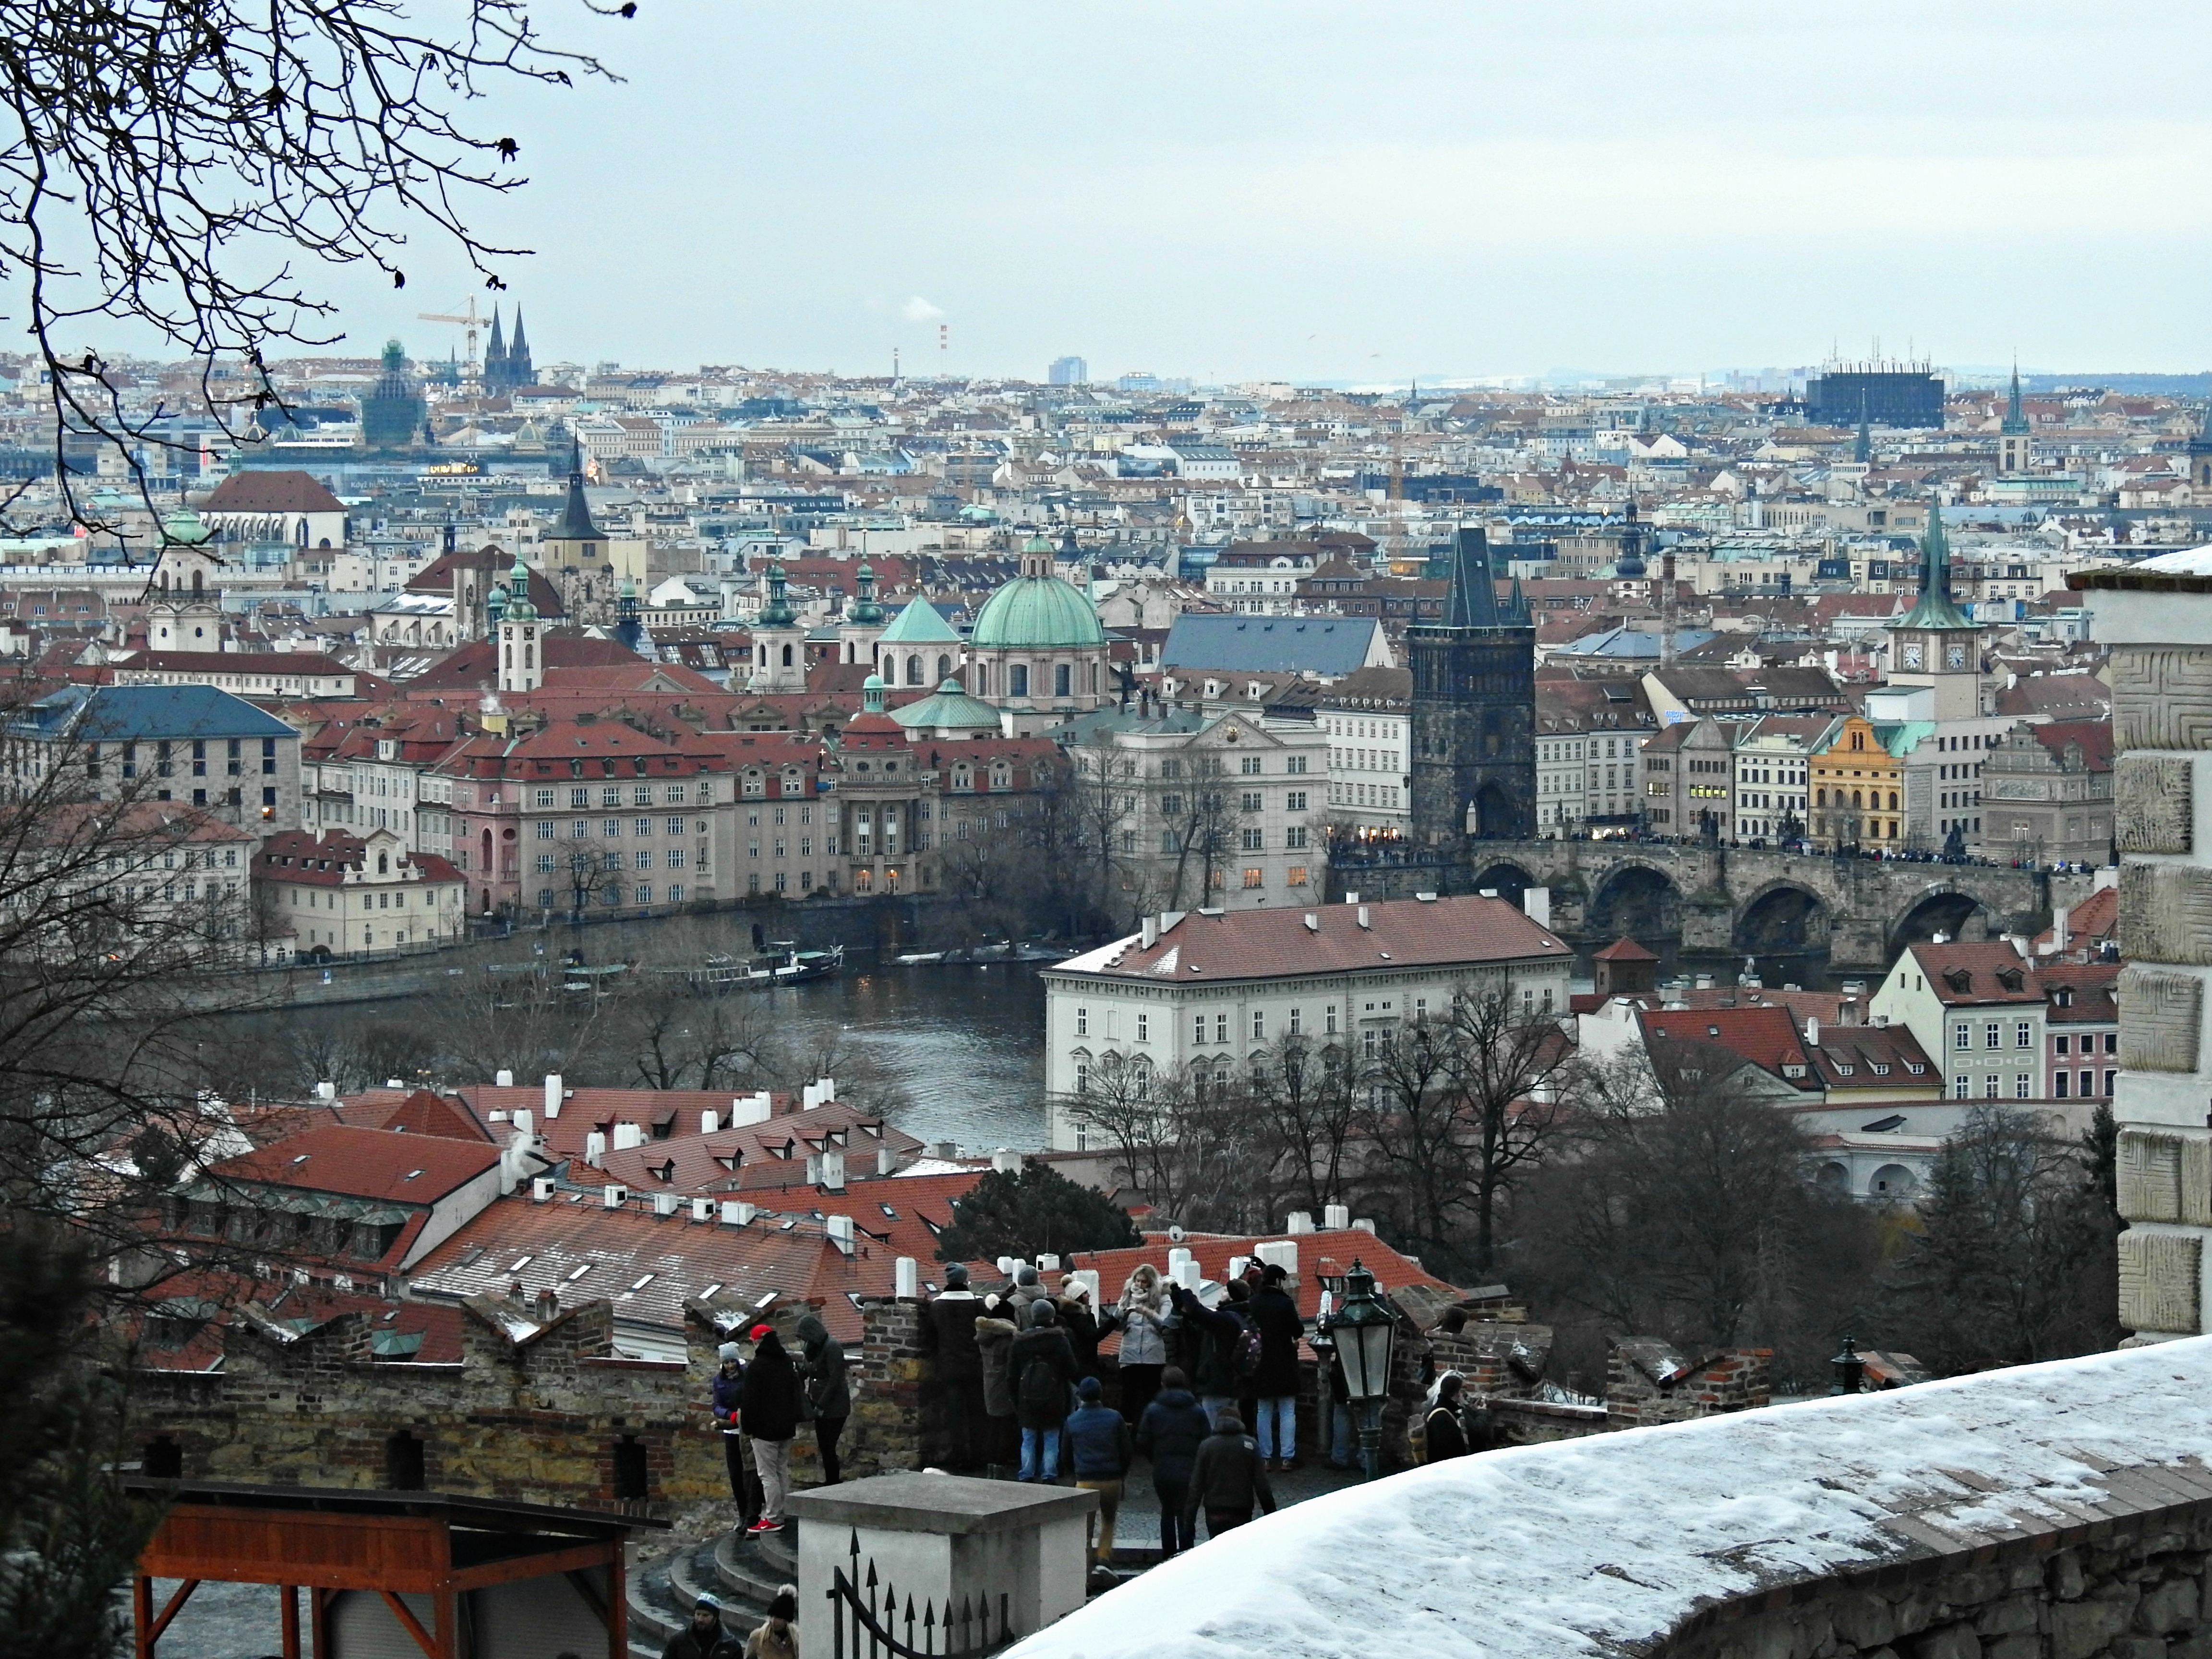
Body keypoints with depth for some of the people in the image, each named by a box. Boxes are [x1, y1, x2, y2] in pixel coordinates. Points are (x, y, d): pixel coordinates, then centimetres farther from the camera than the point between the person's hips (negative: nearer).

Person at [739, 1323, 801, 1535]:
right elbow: (797, 1395, 19)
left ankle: (773, 1518, -8)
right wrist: (795, 1420, 23)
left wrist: (748, 1428, -7)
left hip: (765, 1429, -8)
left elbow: (750, 1401, -14)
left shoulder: (756, 1367, -13)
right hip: (786, 1427, 8)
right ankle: (784, 1514, 20)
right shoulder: (787, 1363, 11)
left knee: (768, 1474, -6)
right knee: (783, 1471, 16)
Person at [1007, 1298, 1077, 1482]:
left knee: (1029, 1440, 10)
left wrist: (1016, 1401, 12)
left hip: (1027, 1400, 2)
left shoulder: (1019, 1342, 2)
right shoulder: (1060, 1340, -6)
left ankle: (1027, 1477, 8)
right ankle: (1049, 1477, 2)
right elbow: (1072, 1371, -6)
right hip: (1053, 1400, -2)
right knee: (1051, 1440, 5)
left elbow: (1012, 1375, 5)